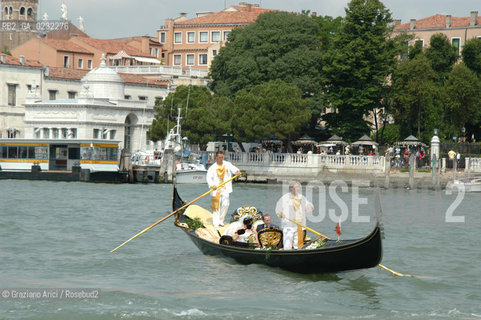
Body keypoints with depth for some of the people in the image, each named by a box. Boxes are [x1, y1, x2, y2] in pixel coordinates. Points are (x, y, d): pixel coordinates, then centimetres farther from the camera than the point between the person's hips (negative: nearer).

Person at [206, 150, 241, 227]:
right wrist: (211, 185, -29)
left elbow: (233, 168, -10)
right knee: (216, 206, -4)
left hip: (225, 189, 1)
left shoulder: (227, 164, 8)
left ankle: (221, 220, 9)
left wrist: (237, 171, -35)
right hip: (216, 189, -1)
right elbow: (209, 177, -10)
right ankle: (216, 222, 2)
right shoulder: (212, 167, 2)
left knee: (225, 204, -9)